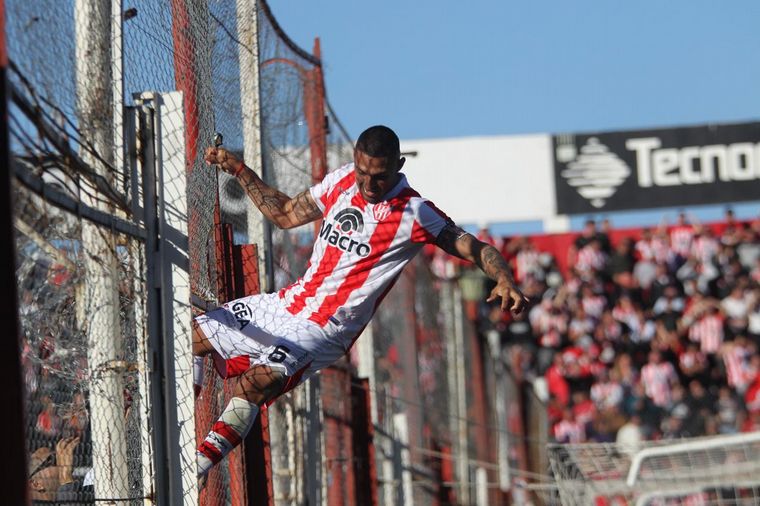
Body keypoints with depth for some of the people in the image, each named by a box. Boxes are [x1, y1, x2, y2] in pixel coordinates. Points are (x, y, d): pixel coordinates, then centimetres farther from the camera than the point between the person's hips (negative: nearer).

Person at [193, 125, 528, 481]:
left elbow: (476, 248, -15)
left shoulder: (413, 213, -15)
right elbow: (285, 214, 19)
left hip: (324, 329, -8)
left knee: (254, 384, -29)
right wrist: (238, 170, 15)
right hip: (284, 304, 8)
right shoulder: (342, 181, 4)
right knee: (191, 336, 11)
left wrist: (504, 279, -35)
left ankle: (197, 468, -19)